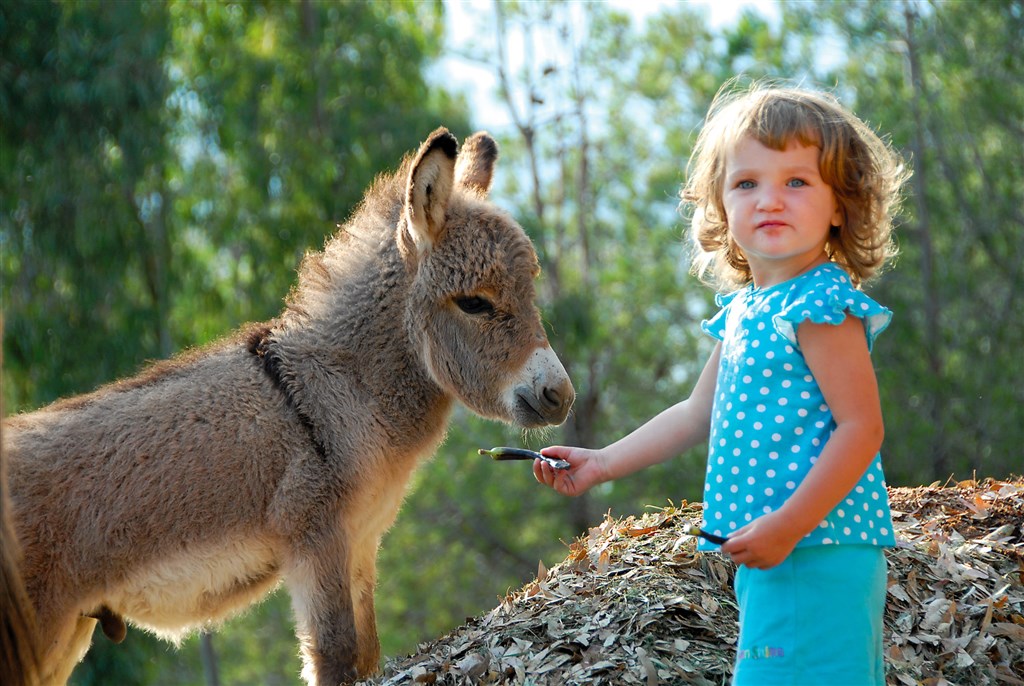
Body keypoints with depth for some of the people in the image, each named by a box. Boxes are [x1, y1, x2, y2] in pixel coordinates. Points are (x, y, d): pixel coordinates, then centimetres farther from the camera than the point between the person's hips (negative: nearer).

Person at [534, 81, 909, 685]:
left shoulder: (821, 304, -13)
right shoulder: (742, 311, 16)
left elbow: (861, 428, -18)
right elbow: (697, 415, 26)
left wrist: (787, 526, -22)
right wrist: (603, 463, 26)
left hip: (815, 549, -9)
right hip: (775, 553, 10)